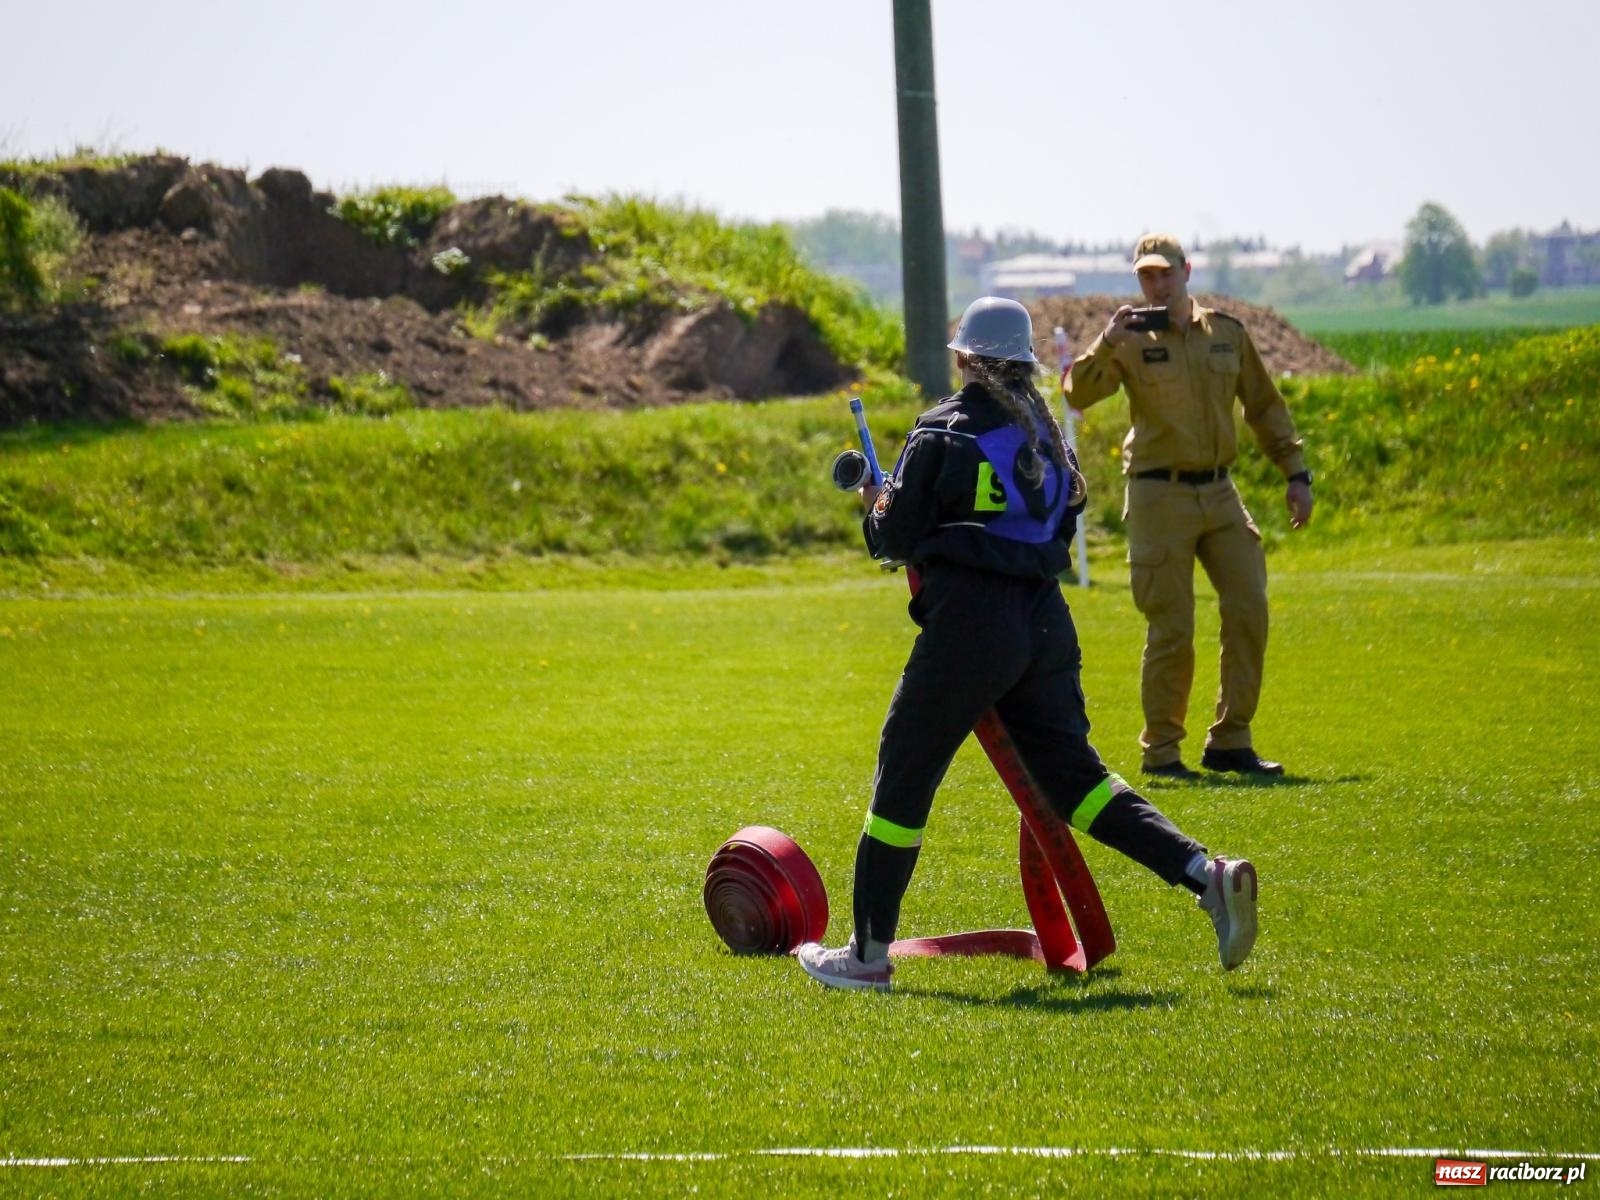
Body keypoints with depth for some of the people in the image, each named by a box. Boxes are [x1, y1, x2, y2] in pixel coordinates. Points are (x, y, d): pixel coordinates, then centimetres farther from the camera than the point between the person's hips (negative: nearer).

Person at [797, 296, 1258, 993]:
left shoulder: (942, 432, -4)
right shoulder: (1046, 432, 14)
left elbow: (896, 538, -4)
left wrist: (875, 507, 17)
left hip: (969, 627, -6)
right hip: (1046, 622, 6)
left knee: (903, 778, 5)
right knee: (1071, 774, 10)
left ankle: (868, 954, 8)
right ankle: (1207, 875, -7)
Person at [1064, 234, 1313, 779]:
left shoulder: (1227, 333, 8)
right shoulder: (1131, 341, -2)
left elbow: (1264, 407, 16)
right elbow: (1077, 394, -15)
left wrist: (1295, 474, 11)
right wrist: (1105, 344, -28)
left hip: (1220, 492, 4)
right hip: (1160, 495, -4)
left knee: (1249, 610, -1)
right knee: (1171, 629, -4)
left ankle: (1230, 741, 8)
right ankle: (1161, 750, 7)